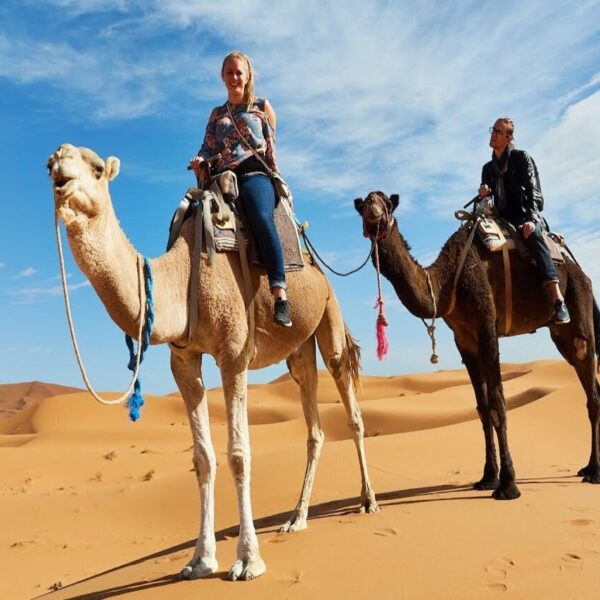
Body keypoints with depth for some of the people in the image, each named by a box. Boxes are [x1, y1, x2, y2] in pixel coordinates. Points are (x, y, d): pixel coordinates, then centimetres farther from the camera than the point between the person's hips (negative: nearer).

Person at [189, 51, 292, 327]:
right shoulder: (216, 114, 28)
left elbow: (271, 147, 21)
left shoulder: (262, 107, 21)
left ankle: (280, 294, -43)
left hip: (253, 173, -4)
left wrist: (274, 178, 11)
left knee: (261, 218, -36)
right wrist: (200, 163, -4)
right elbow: (207, 148, 17)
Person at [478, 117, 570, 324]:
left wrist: (531, 218, -24)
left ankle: (557, 298, -50)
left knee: (533, 234, -37)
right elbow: (486, 197, 21)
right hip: (502, 218, 7)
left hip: (525, 214, -7)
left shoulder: (521, 158, 4)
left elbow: (531, 189, -8)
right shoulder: (488, 168, 19)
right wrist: (482, 194, -6)